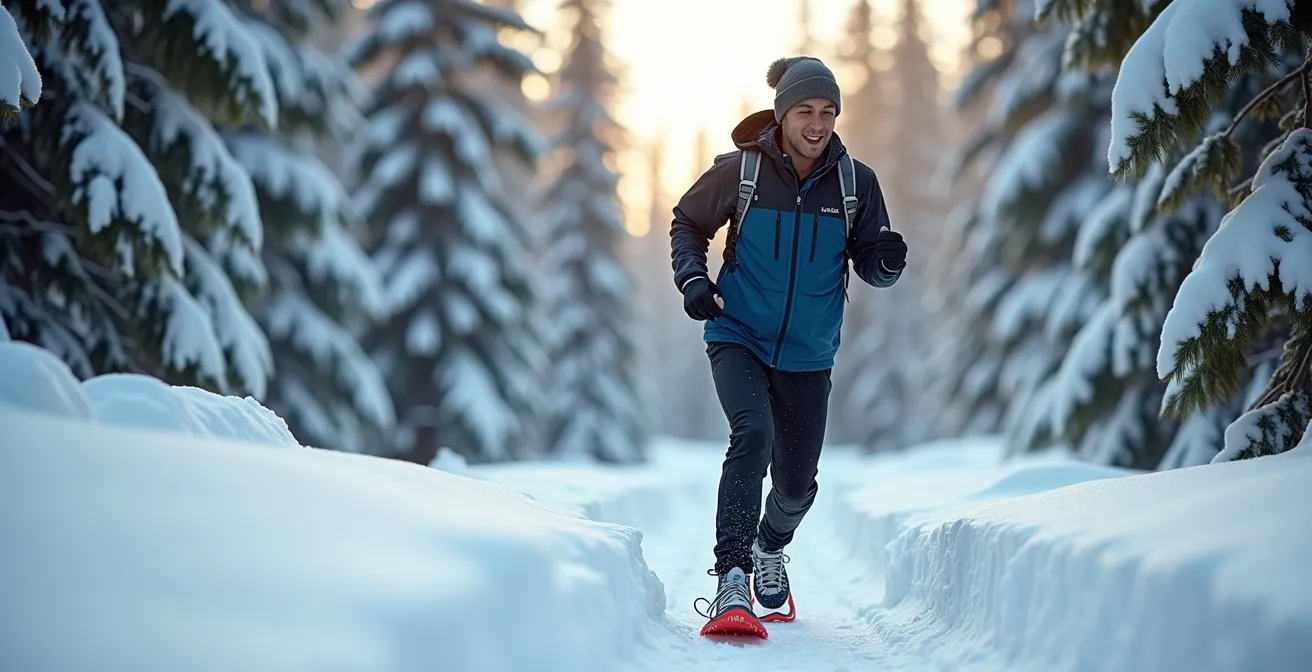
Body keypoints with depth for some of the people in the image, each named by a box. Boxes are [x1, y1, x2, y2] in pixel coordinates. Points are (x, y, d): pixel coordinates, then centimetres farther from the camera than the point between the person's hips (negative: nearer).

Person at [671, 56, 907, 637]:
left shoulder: (856, 182, -4)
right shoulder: (740, 171, -9)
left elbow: (869, 266, 3)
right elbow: (687, 223, 7)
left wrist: (886, 261, -20)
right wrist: (692, 278, -10)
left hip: (808, 355, 3)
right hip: (738, 336, -2)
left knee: (797, 483, 8)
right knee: (753, 433, -28)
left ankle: (770, 549, 43)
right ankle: (730, 580, -27)